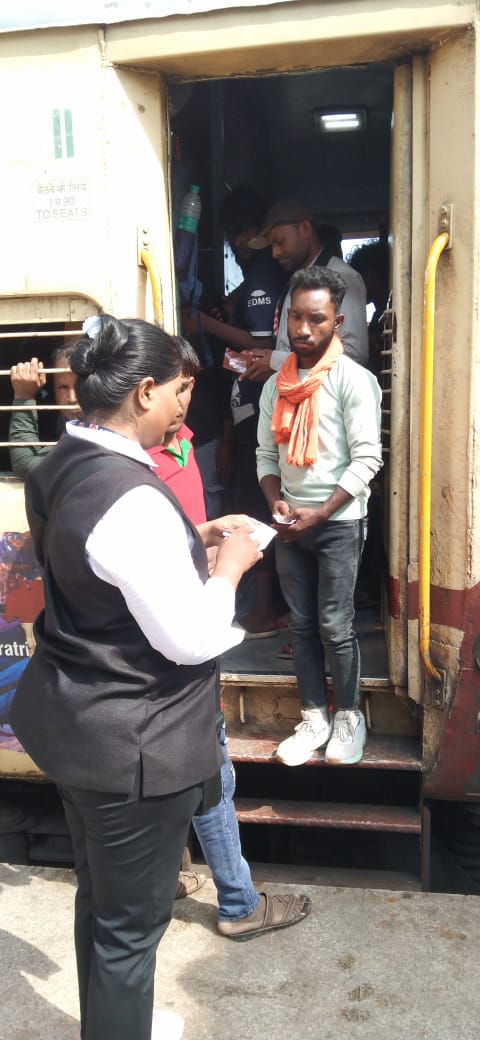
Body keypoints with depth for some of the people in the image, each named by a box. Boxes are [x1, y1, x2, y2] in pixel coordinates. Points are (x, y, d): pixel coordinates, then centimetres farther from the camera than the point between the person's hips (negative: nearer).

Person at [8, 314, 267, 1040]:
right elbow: (190, 640, -23)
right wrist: (229, 565, -8)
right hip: (133, 742, -9)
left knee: (99, 897, 28)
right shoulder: (131, 497, -27)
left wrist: (190, 544, 9)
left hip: (73, 720, 10)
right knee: (132, 922, 13)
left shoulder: (61, 468, 2)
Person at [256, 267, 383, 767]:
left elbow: (366, 460, -14)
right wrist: (276, 502, -7)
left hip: (338, 522, -5)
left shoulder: (354, 380, -9)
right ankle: (315, 718, 23)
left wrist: (319, 515, -16)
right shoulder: (276, 385, 8)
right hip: (289, 523, 5)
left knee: (334, 626, 0)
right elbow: (266, 454, 10)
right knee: (302, 624, 10)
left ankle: (349, 717, 20)